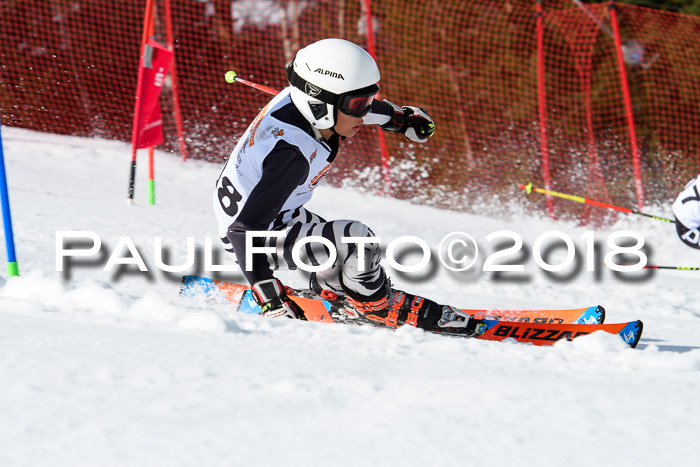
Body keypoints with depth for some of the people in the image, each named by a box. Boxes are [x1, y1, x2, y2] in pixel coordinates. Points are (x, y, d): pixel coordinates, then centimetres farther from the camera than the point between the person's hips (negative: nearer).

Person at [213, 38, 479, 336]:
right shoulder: (291, 156, -38)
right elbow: (245, 230, -37)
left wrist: (403, 117, 25)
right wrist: (270, 299, -38)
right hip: (250, 234, -9)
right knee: (357, 241, -23)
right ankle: (374, 305, 0)